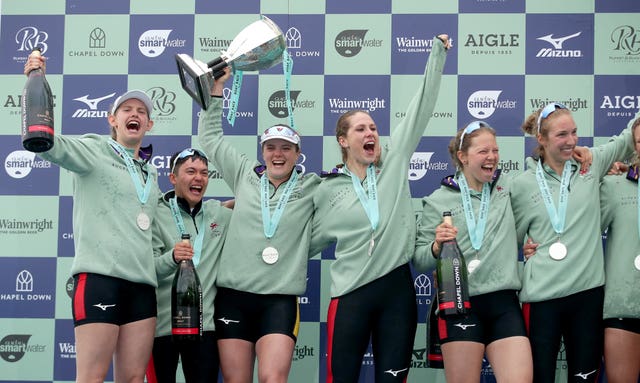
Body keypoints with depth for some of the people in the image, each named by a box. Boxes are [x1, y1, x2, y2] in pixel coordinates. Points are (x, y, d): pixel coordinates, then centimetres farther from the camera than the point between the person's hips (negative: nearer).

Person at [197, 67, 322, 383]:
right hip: (233, 295, 2)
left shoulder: (312, 187, 7)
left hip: (280, 299, -2)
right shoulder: (244, 174, 10)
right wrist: (216, 87, 16)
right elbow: (210, 135, 17)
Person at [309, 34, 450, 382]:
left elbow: (422, 105, 2)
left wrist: (437, 53, 0)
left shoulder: (394, 163, 5)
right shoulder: (328, 190, 4)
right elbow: (309, 240, 15)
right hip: (352, 293, -1)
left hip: (397, 288, 1)